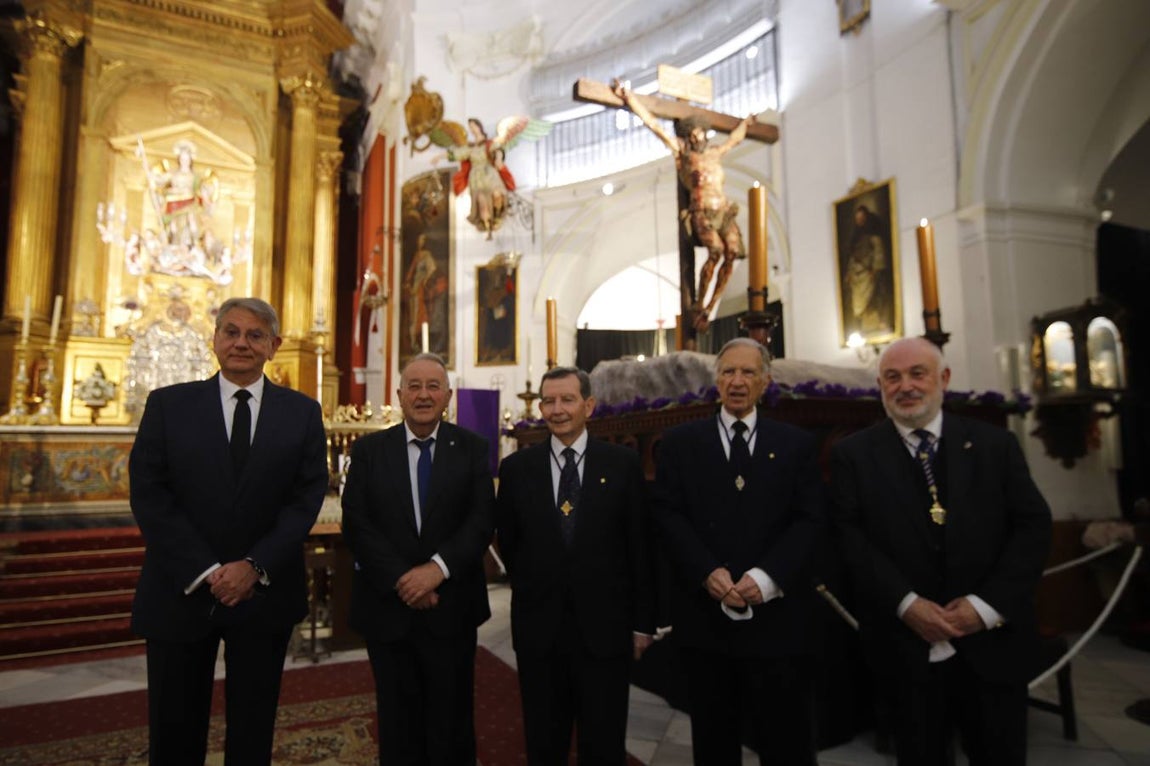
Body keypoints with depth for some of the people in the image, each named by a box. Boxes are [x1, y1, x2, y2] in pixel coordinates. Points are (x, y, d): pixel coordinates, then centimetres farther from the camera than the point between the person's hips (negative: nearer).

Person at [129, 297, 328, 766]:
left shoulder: (302, 412, 1)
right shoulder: (168, 404, 1)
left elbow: (307, 498, -4)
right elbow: (148, 495, -6)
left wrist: (256, 566, -14)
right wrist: (205, 572, -13)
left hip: (264, 594, 0)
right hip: (181, 590, 0)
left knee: (254, 728, 14)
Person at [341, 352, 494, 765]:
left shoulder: (471, 448, 0)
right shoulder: (369, 449, 1)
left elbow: (482, 520, -7)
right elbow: (356, 524, -6)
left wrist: (438, 568, -20)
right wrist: (401, 580, -15)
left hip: (451, 607, 0)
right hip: (388, 606, 1)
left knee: (451, 720, 13)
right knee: (398, 723, 16)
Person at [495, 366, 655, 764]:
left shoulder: (623, 463, -4)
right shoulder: (516, 467, 0)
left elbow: (640, 546, -1)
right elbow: (507, 542, 10)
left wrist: (642, 622, 0)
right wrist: (532, 589, 10)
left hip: (604, 626, -1)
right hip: (538, 627, 2)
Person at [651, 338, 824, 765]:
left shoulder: (796, 444, 7)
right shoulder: (680, 443, 6)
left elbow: (810, 520, -1)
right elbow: (667, 514, -2)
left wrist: (767, 576, -15)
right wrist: (707, 572, -15)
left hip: (776, 614, 0)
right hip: (704, 613, 0)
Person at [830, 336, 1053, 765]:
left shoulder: (994, 444, 3)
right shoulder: (853, 454, -2)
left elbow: (1033, 525, -1)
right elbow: (851, 536, -7)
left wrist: (987, 605, -10)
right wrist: (906, 604, -16)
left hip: (991, 641, 2)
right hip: (906, 644, -1)